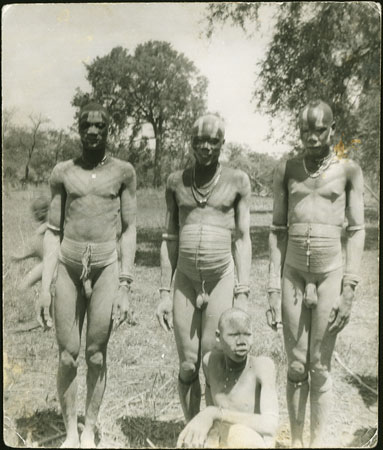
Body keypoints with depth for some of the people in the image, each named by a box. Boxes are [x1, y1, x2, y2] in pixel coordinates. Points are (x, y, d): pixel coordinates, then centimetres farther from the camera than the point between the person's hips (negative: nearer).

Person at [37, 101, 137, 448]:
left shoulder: (123, 172, 2)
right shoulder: (63, 172, 6)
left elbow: (129, 229, 2)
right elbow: (53, 232, 6)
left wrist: (125, 286, -3)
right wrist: (45, 286, 1)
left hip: (105, 267, -1)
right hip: (68, 267, 1)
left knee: (96, 355, 4)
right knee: (67, 355, 4)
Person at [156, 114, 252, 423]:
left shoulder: (237, 181, 0)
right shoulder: (177, 182, 6)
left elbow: (243, 239, 0)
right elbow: (170, 239, 7)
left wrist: (243, 295, -5)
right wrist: (164, 293, 5)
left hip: (222, 281, -2)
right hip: (185, 282, 2)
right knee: (188, 368, 7)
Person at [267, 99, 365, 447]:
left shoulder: (349, 170, 1)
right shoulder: (286, 170, 6)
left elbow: (356, 231, 0)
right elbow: (278, 231, 6)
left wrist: (350, 288, -7)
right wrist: (273, 287, 2)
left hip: (330, 275, -2)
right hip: (292, 275, 2)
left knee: (320, 367, 5)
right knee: (296, 367, 8)